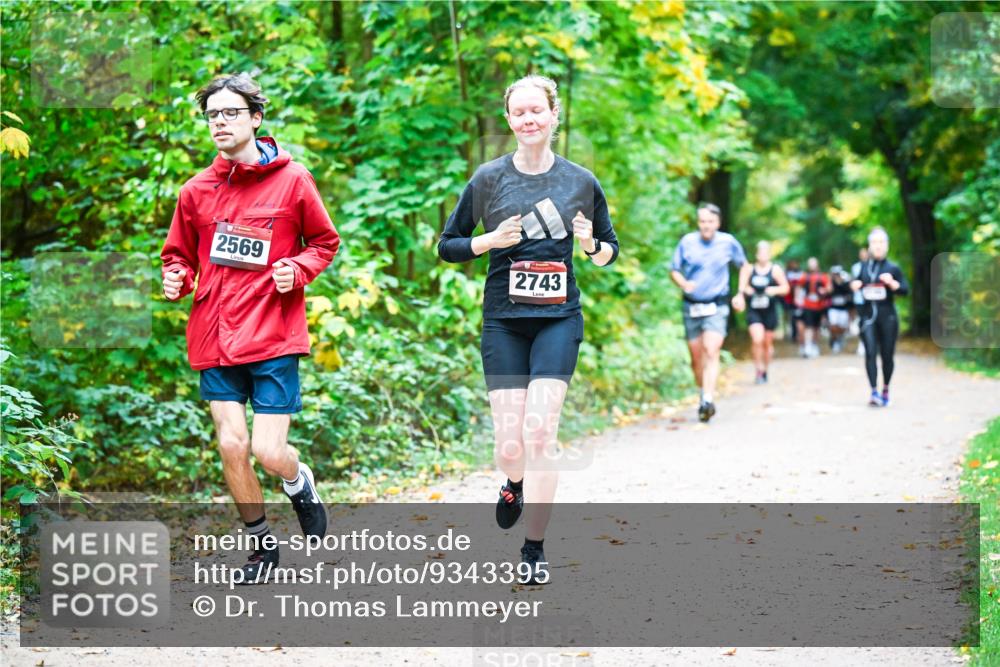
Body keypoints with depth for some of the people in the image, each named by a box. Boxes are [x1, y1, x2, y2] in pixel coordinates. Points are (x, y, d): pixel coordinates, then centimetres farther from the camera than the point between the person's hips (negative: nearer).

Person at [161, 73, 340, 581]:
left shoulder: (292, 180, -1)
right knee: (231, 446, 1)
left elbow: (324, 243, 9)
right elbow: (179, 254, 18)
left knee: (268, 451, -9)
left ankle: (298, 482, 29)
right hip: (215, 338, 3)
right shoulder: (196, 191, 6)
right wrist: (175, 279, -4)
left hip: (274, 335, -3)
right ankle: (261, 543, 22)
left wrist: (297, 269, -11)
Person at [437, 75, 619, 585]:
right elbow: (447, 246, 8)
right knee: (509, 446, -4)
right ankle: (515, 484, 35)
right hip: (503, 321, 0)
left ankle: (534, 550, -1)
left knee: (539, 432, -14)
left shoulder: (580, 181, 5)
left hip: (558, 319, 0)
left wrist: (592, 245, -7)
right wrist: (492, 240, -10)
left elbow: (609, 250, 16)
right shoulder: (489, 178, 3)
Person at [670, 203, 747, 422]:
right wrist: (684, 284, -17)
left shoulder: (728, 242, -3)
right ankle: (703, 394, 28)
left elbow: (743, 265, 15)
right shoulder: (687, 242, -4)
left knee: (711, 352, -19)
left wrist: (740, 294, 8)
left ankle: (708, 401, -27)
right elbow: (674, 270, 5)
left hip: (716, 307, -2)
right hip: (691, 306, 2)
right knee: (696, 357, 8)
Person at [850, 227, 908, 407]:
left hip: (887, 316, -1)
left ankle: (885, 390, 23)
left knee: (887, 355, 5)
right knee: (870, 353, -13)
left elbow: (905, 290, -4)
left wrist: (892, 283, -21)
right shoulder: (863, 267, 9)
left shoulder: (893, 268, 1)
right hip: (868, 315, 1)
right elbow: (857, 284, 24)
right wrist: (854, 285, 2)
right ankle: (874, 392, -18)